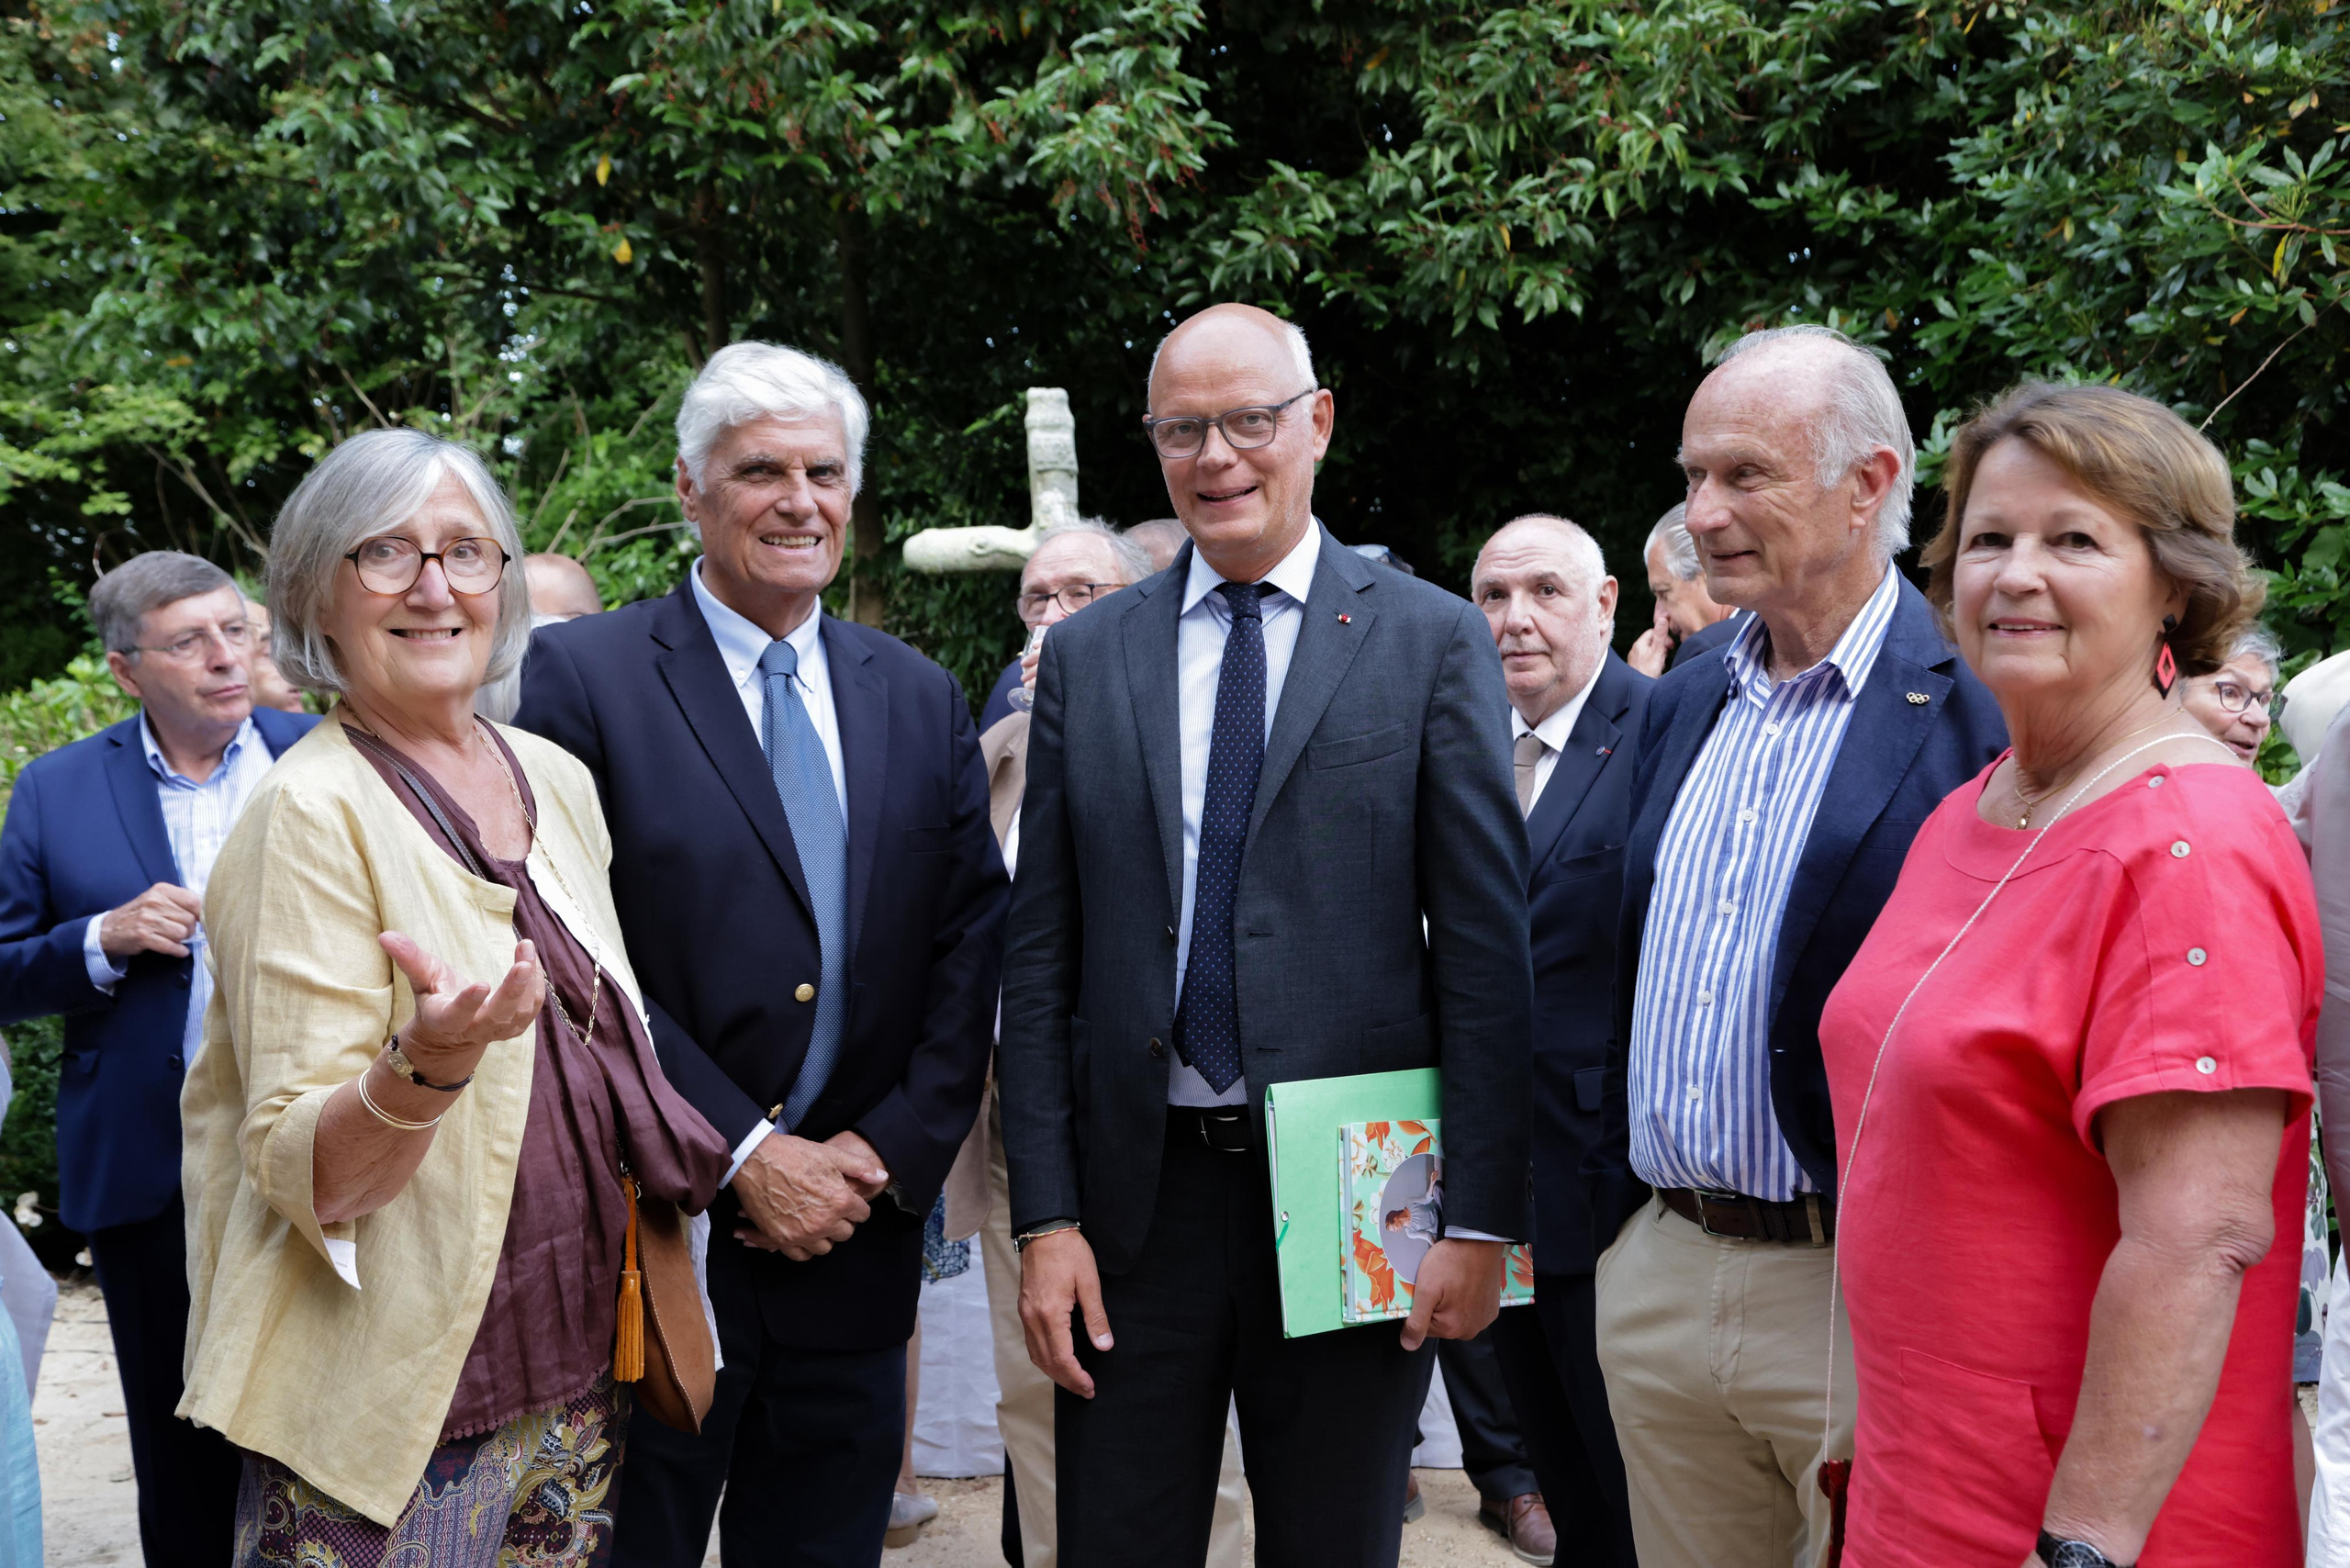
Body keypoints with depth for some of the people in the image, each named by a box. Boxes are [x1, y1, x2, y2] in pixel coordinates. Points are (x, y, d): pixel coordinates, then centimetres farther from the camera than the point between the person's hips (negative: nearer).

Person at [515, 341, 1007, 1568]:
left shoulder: (921, 699, 9)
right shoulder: (582, 675, -5)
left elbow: (970, 946, 7)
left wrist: (890, 1151, -4)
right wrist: (742, 1155, -14)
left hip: (855, 1243, 4)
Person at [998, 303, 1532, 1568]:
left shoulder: (1432, 641, -1)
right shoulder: (1083, 657, 6)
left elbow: (1486, 946, -4)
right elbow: (1040, 958, 4)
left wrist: (1482, 1220, -8)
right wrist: (1045, 1218, -1)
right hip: (1137, 1191, 2)